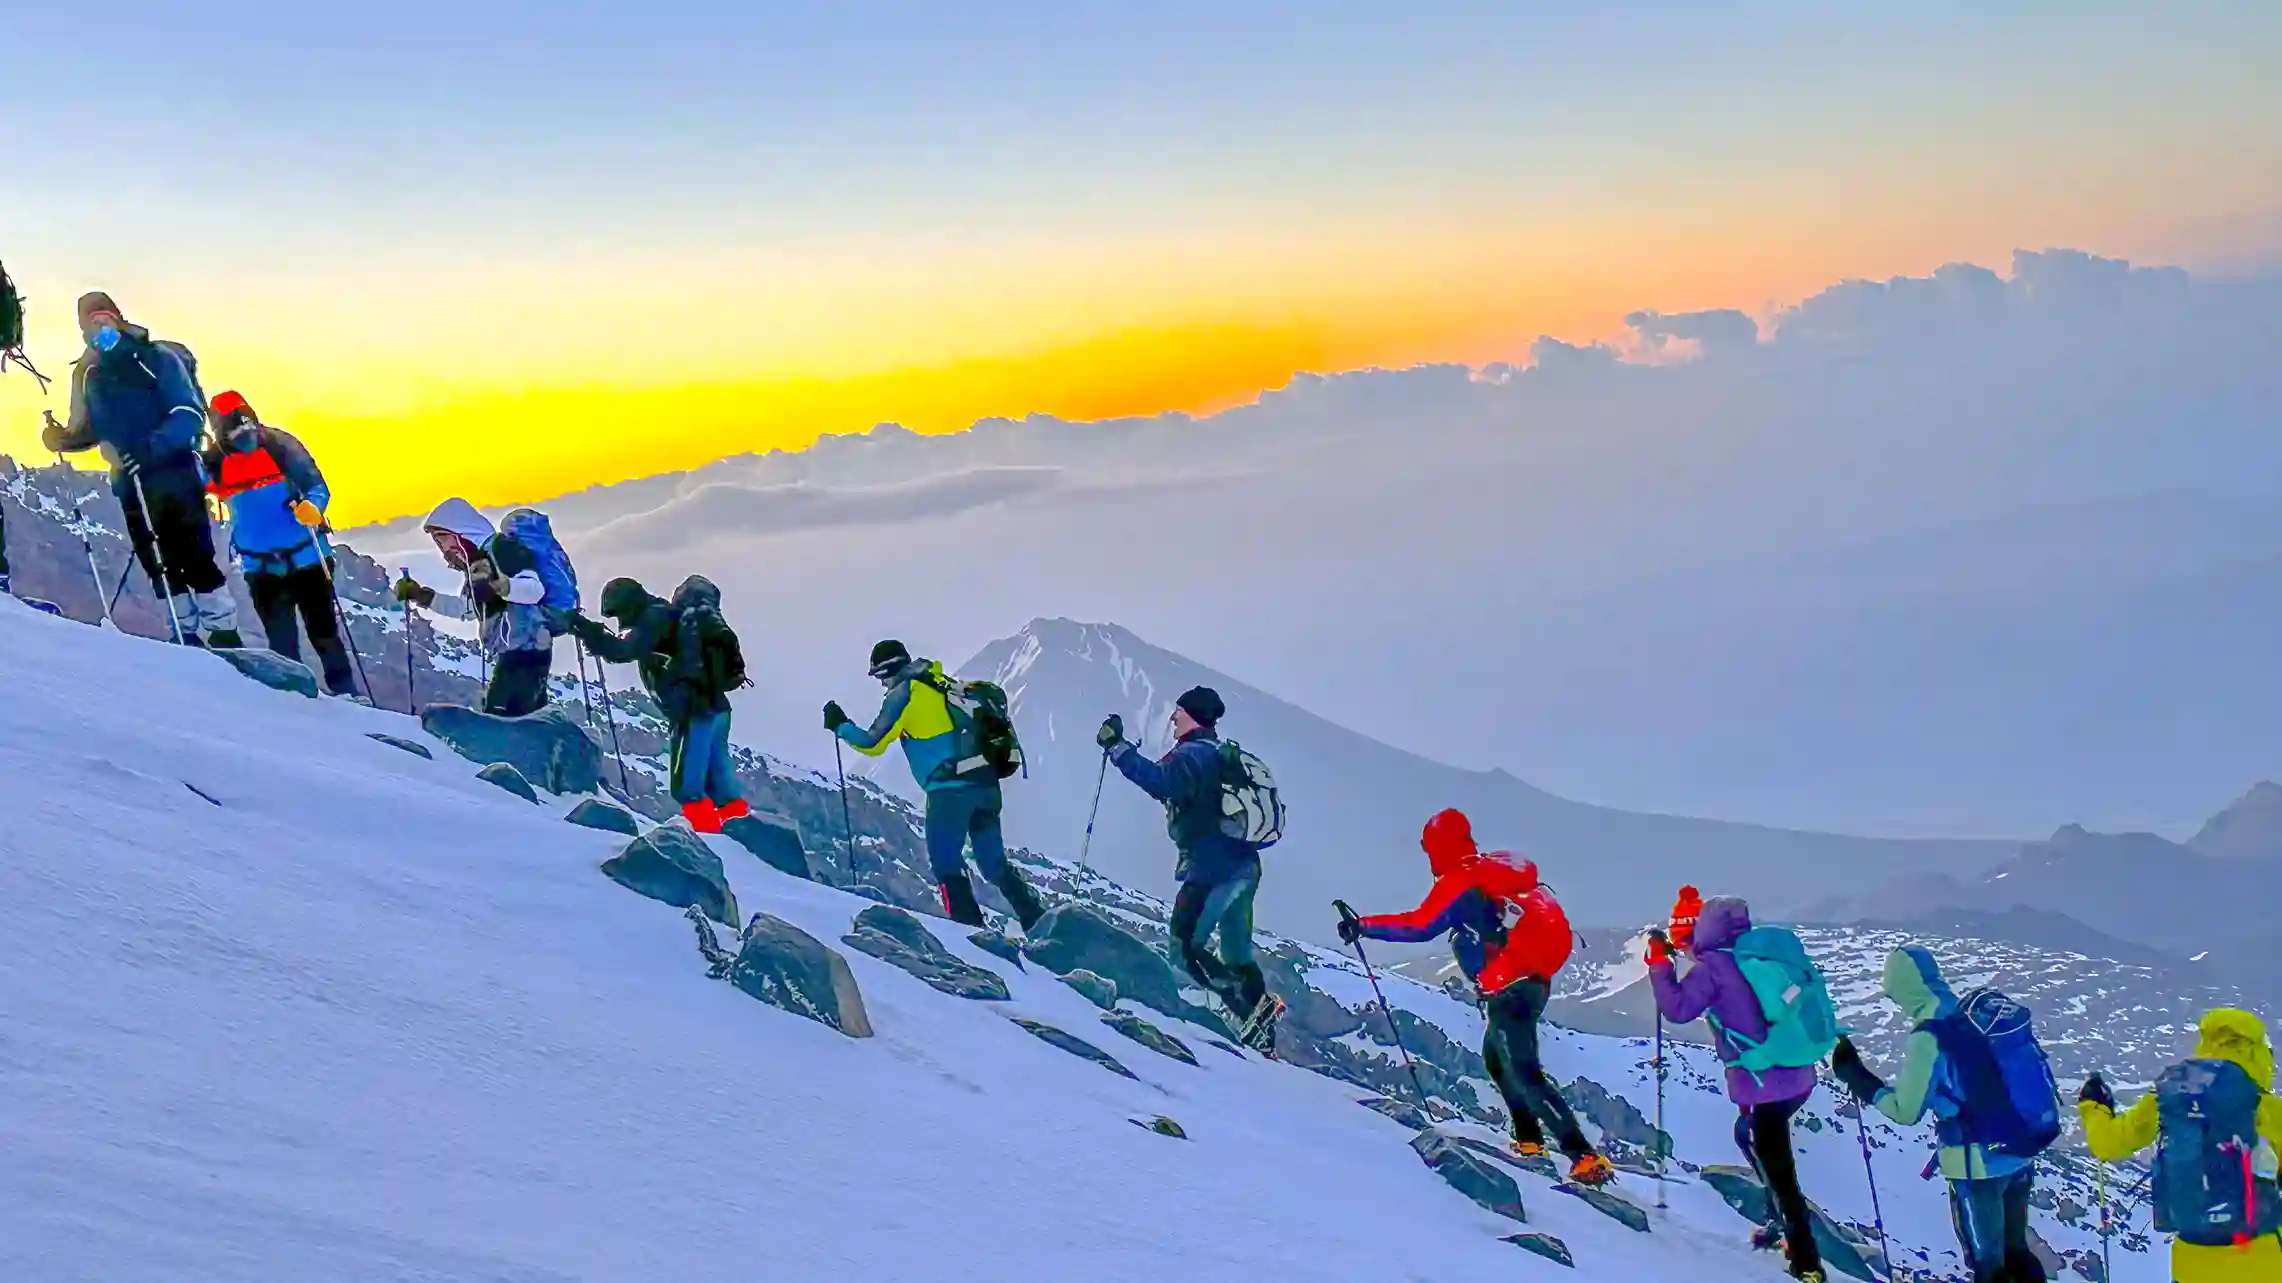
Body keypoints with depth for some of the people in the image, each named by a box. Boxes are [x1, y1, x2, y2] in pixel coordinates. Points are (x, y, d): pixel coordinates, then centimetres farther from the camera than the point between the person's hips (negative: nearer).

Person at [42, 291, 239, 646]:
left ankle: (225, 633, -9)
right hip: (130, 481, 6)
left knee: (196, 557, -11)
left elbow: (190, 414, -13)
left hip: (175, 474, -6)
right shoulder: (87, 373, 12)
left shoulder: (158, 358, -5)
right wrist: (62, 439, -2)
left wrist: (152, 447, -27)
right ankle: (187, 634, 13)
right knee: (158, 564, 6)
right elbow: (90, 429, 20)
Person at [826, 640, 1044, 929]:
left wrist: (840, 726, 12)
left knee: (946, 864, 2)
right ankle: (1038, 923, 11)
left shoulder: (903, 694, -2)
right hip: (986, 785, 7)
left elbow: (873, 743, -1)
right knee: (995, 864, 14)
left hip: (950, 788, -7)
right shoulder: (945, 685, 19)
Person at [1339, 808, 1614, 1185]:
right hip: (1537, 979, 9)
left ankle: (1585, 1157, -20)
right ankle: (1529, 1140, 26)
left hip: (1510, 987, -9)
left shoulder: (1459, 882, -9)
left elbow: (1419, 926, -17)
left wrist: (1363, 926, -10)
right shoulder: (1500, 868, 15)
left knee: (1523, 1074, -11)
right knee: (1496, 1055, 26)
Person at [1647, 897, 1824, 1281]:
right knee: (1749, 1137, 30)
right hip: (1799, 1077, 8)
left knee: (1779, 1176, 0)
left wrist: (1659, 961, -9)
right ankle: (1786, 1225, 35)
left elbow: (1677, 1007, -18)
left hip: (1762, 1086, -8)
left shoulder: (1711, 967, -10)